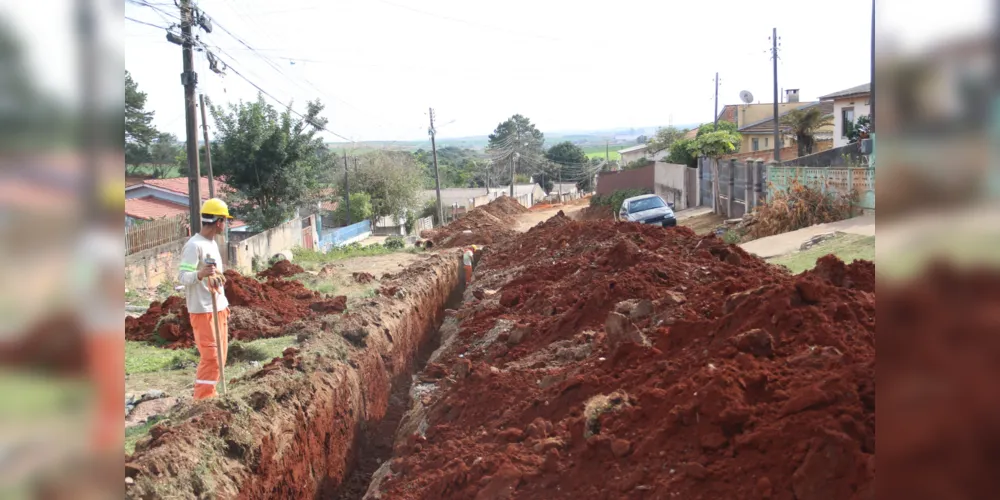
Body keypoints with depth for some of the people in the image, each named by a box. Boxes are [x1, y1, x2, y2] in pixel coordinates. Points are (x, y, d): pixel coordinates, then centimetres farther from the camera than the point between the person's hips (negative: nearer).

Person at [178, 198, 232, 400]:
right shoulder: (193, 245, -15)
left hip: (219, 309, 9)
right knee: (210, 358, -11)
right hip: (202, 311, -9)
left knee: (219, 357, 13)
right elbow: (183, 277, -22)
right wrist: (200, 274, -41)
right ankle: (202, 402, -5)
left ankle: (209, 398, 22)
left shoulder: (213, 243, 14)